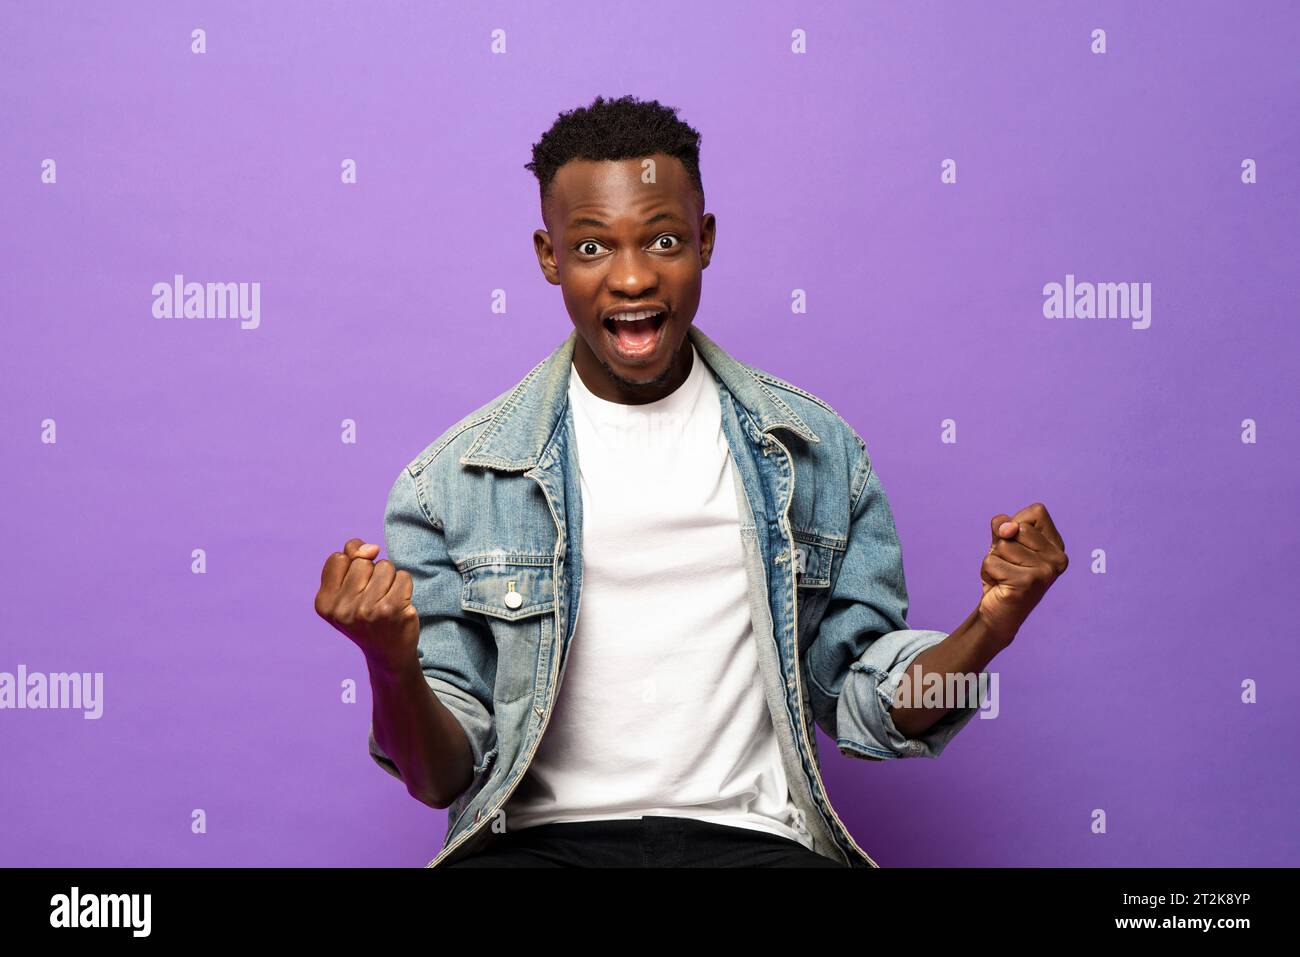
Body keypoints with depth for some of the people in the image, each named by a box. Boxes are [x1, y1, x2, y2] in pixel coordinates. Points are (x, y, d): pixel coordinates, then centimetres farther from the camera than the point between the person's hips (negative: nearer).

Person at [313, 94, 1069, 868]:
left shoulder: (818, 454, 8)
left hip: (749, 834, 2)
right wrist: (392, 669, -19)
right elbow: (444, 776, 2)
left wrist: (989, 632, -7)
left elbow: (867, 706, 12)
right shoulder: (452, 483, 2)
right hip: (541, 838, -1)